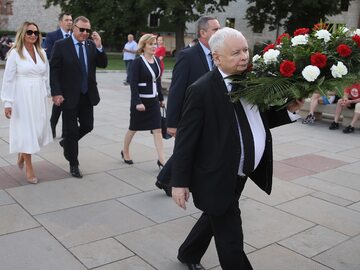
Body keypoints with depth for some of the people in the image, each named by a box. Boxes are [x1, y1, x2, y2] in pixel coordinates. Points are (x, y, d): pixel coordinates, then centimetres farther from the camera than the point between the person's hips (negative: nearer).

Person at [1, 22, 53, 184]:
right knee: (25, 130, 1)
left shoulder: (41, 53, 9)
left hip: (39, 97, 5)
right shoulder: (15, 53, -5)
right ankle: (29, 169, 13)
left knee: (39, 130, 8)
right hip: (22, 96, -5)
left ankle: (22, 153, 38)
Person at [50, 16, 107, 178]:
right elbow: (54, 71, -9)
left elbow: (103, 64, 0)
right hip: (69, 96, -4)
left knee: (87, 126, 11)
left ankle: (67, 142, 40)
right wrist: (56, 93, -15)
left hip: (88, 95, 5)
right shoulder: (61, 45, -7)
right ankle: (73, 164, 19)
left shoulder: (92, 45, 5)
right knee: (71, 130, 4)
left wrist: (99, 47, -14)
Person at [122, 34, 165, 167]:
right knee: (133, 128, 11)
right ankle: (125, 152, 34)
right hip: (140, 100, -5)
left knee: (157, 130, 0)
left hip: (153, 100, 6)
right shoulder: (138, 62, -13)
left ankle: (161, 159, 2)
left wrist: (161, 98, 15)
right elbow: (133, 84, -17)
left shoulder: (157, 60, 6)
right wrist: (137, 102, -23)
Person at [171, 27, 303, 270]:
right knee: (231, 240, 5)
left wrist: (289, 111, -6)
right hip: (217, 179, -7)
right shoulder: (202, 90, -20)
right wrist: (180, 182, -15)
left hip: (239, 176, 8)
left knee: (215, 219, 27)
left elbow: (260, 121, 11)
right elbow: (185, 139, -17)